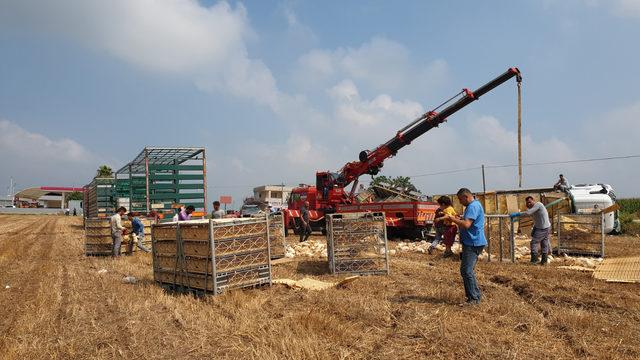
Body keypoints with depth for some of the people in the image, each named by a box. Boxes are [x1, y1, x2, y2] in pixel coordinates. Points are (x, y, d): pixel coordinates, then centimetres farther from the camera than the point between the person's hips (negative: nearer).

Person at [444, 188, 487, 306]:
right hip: (470, 243, 11)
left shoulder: (473, 206, -17)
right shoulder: (472, 206, 18)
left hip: (473, 243, -11)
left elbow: (466, 224, -27)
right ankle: (474, 296, 21)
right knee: (465, 270, 14)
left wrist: (451, 218, -19)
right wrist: (457, 219, 12)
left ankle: (474, 299, -3)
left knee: (467, 271, -10)